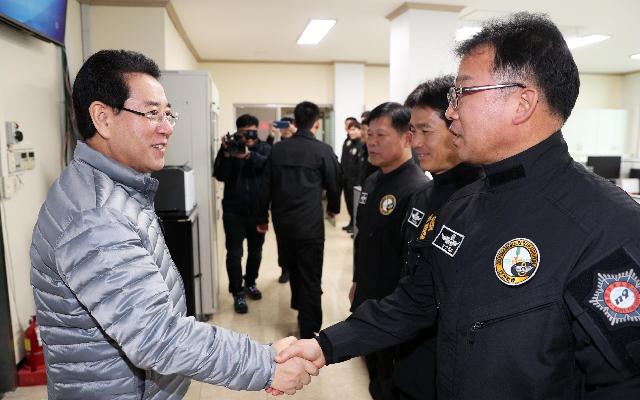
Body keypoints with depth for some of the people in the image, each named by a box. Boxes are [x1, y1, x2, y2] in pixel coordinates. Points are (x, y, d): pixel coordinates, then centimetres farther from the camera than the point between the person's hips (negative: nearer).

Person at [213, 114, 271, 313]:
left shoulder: (264, 148, 0)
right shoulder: (230, 147, -1)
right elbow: (220, 176, -11)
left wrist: (248, 155, -37)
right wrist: (225, 153, -25)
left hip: (257, 210, 2)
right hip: (233, 211, -1)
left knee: (255, 251, 14)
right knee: (234, 254, -1)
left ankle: (250, 283, 35)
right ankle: (238, 293, 9)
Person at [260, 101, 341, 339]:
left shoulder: (278, 149, 2)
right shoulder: (322, 150, -9)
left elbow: (266, 185, 5)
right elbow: (334, 183, 2)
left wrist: (264, 216, 16)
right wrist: (333, 208, 21)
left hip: (282, 221, 5)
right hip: (310, 223, -4)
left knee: (293, 267, 24)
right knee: (310, 277, 3)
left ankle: (299, 304, 47)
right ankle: (308, 333, 8)